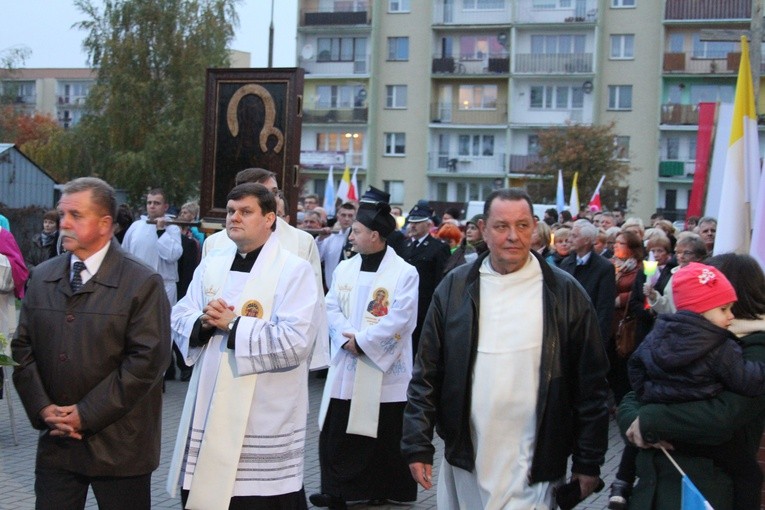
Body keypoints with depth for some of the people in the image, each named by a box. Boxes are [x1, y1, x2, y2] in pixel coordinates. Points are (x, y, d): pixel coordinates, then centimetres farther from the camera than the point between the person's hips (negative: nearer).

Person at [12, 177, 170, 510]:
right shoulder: (42, 277, 9)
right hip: (55, 439, 4)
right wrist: (43, 408, -5)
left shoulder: (143, 283, -8)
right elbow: (23, 348, 9)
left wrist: (87, 414, -14)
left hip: (118, 444, -4)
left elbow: (147, 359, -14)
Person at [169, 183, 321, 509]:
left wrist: (232, 325, -15)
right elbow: (179, 320, 10)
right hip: (208, 412, 6)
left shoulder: (294, 270, -9)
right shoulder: (212, 263, 12)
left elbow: (295, 342, -21)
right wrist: (203, 323, -12)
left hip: (263, 421, -6)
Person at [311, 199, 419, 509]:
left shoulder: (404, 273, -9)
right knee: (336, 432, 6)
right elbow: (332, 309, 4)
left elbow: (398, 319, -15)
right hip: (346, 369, 5)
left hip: (385, 369, -5)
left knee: (384, 435, 5)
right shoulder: (344, 269, 9)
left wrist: (362, 341, -15)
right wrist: (348, 339, -13)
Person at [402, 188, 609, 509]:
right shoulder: (456, 288, 2)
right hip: (466, 459, 2)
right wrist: (418, 445, 0)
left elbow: (591, 383, 1)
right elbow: (427, 373, 5)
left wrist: (589, 461, 1)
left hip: (533, 469, -2)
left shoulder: (564, 293, -2)